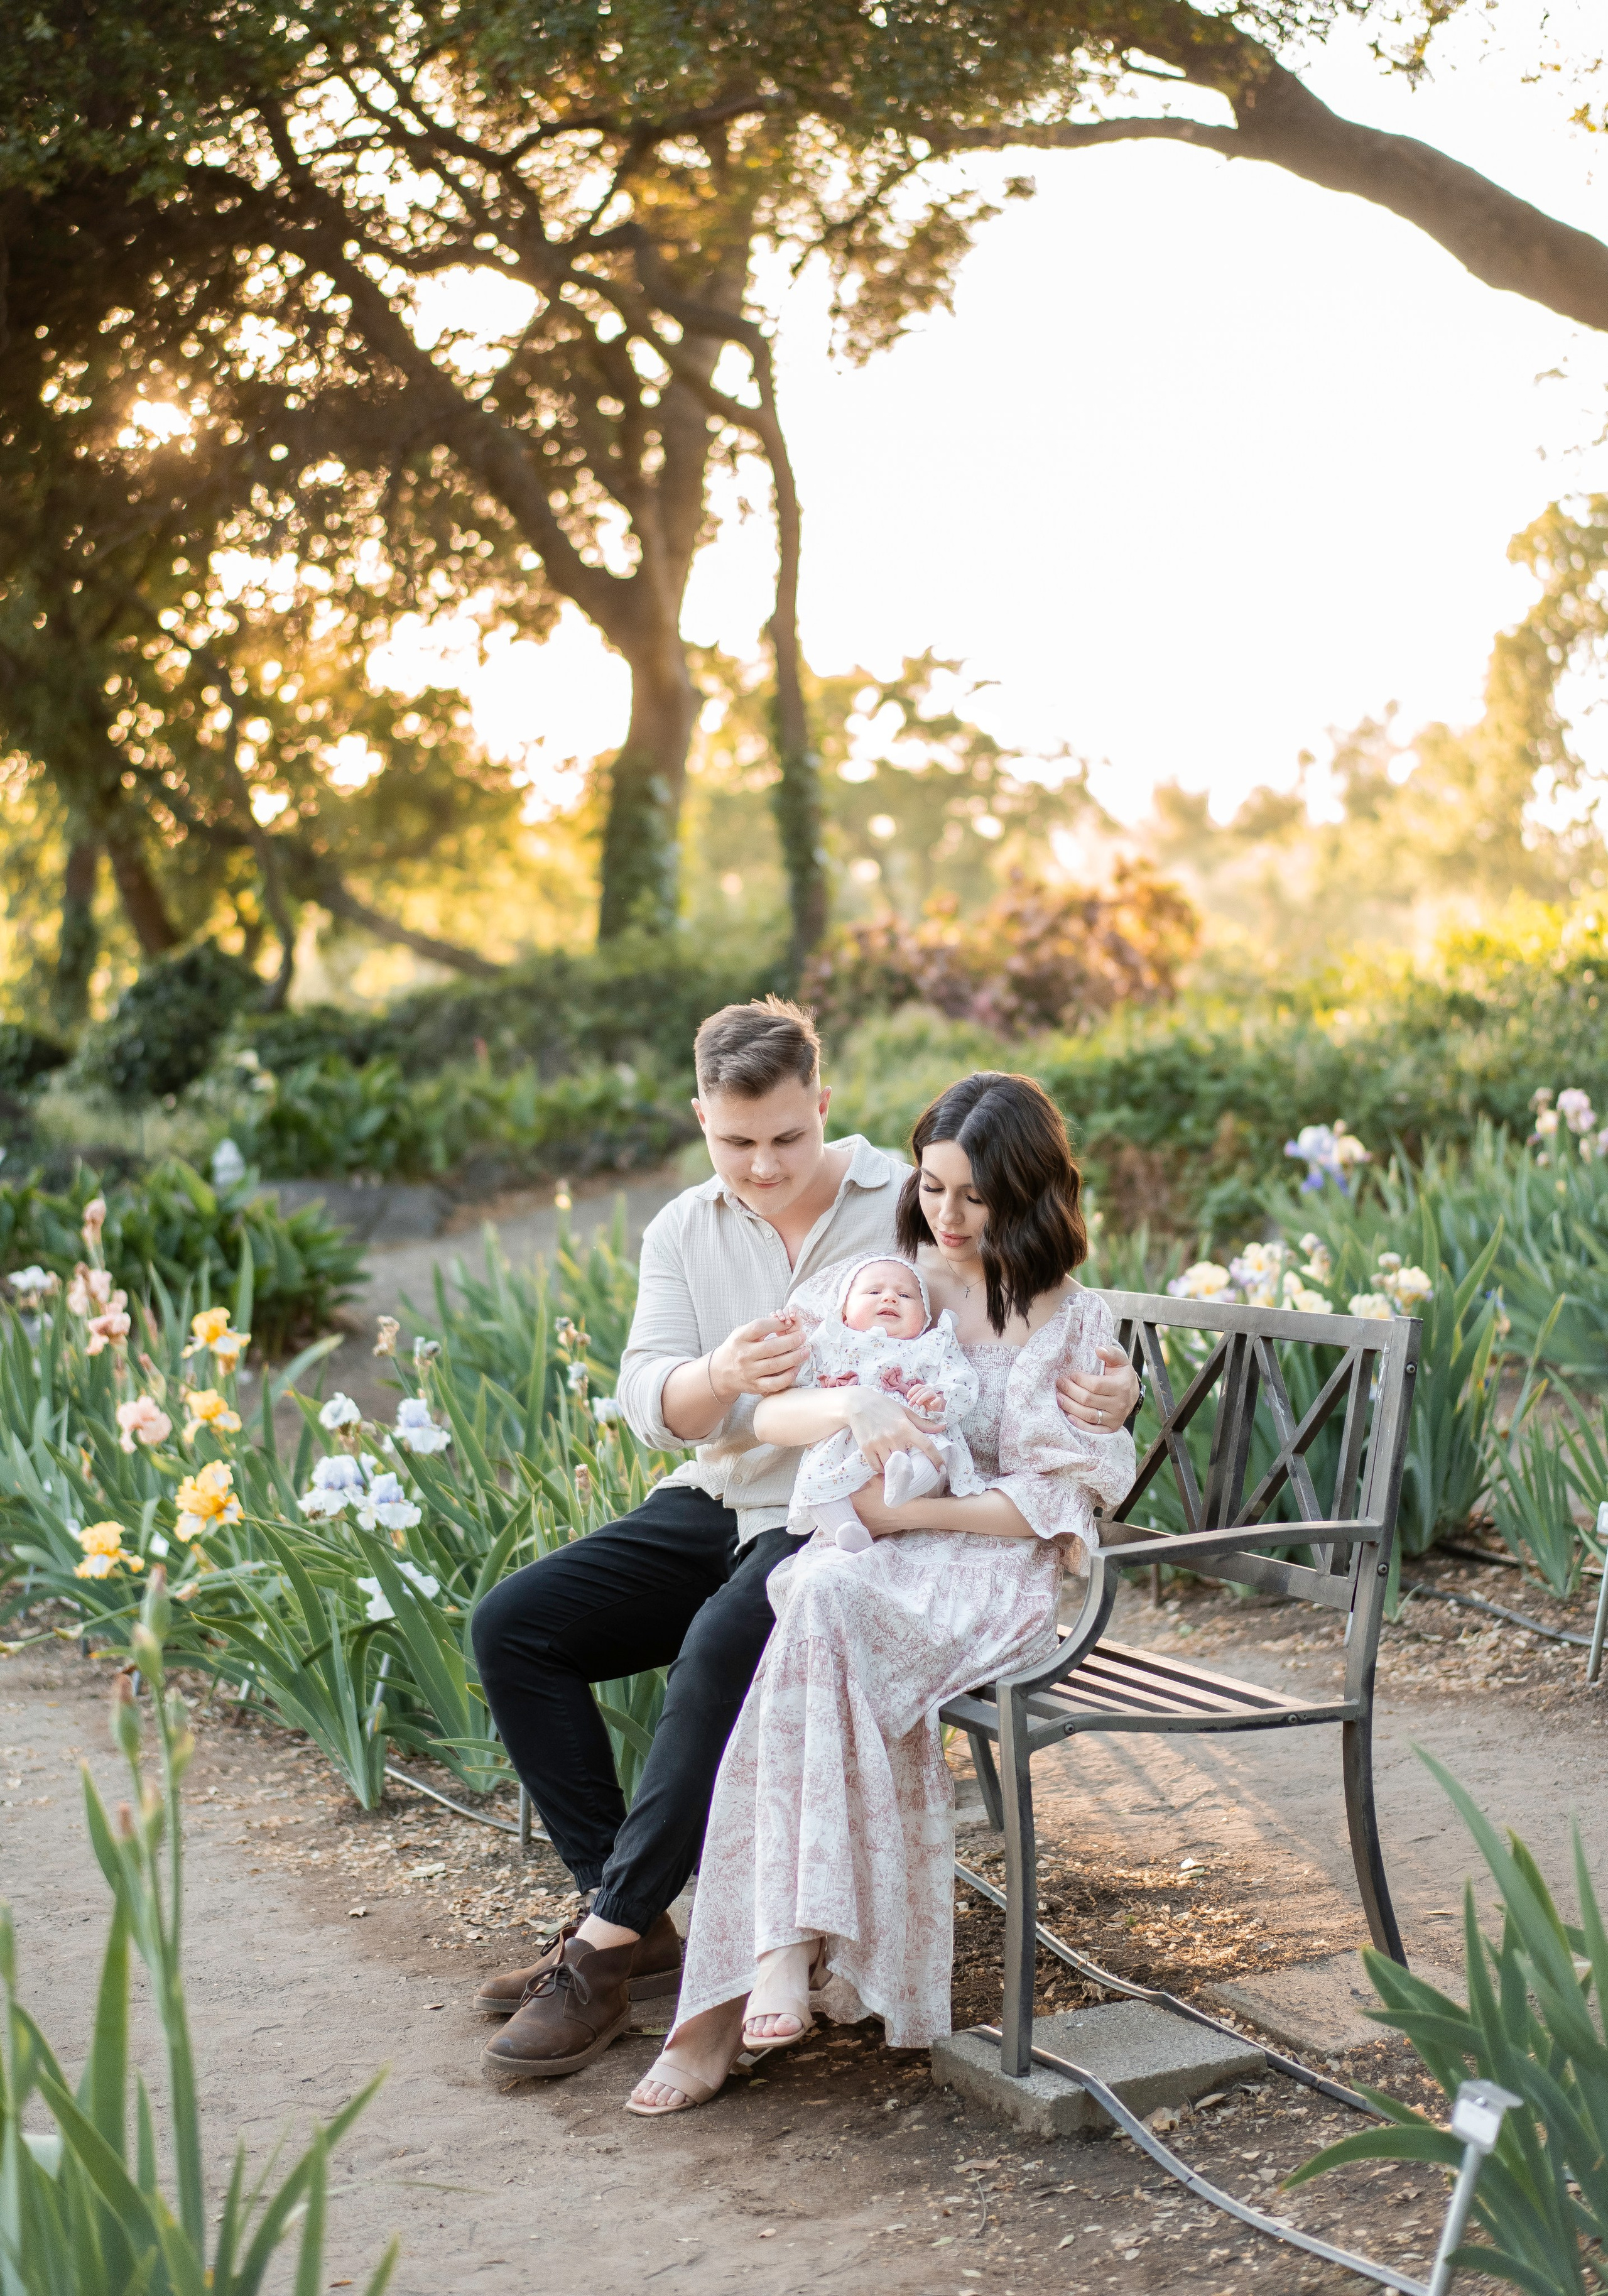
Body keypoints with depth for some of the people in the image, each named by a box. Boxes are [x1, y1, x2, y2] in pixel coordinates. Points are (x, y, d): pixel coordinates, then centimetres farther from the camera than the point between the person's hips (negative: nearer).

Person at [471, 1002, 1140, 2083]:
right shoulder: (683, 1233, 8)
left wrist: (1105, 1388, -29)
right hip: (720, 1502, 6)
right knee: (514, 1626, -10)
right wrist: (721, 1375, -29)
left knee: (725, 1646, -34)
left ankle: (607, 1949, -23)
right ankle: (635, 1921, -6)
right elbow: (648, 1399, -5)